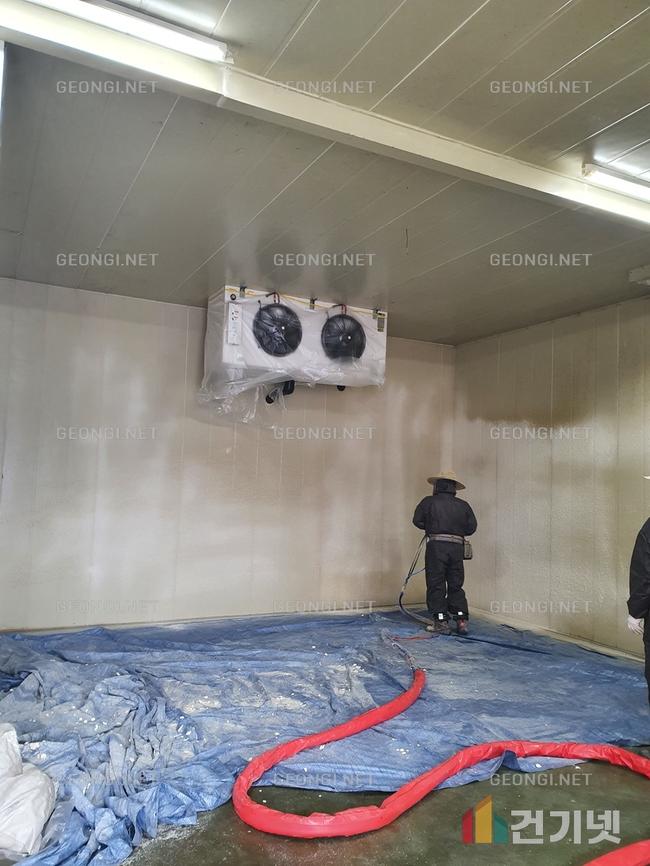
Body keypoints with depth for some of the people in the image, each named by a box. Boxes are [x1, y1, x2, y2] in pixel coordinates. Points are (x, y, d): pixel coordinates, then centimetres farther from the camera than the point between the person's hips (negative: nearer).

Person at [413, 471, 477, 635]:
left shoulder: (429, 502, 2)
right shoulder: (463, 505, 10)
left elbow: (418, 520, 4)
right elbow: (471, 527, 7)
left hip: (436, 545, -3)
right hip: (457, 547, 3)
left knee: (436, 585, 4)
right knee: (456, 585, 13)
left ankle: (441, 622, 2)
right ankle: (462, 619, 8)